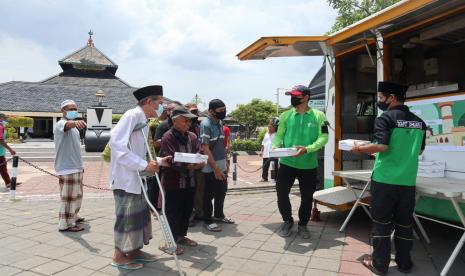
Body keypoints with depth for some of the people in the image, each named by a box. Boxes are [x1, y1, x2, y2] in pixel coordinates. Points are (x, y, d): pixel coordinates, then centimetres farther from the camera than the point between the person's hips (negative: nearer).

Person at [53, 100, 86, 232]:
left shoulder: (73, 127, 17)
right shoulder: (60, 124, -12)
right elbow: (68, 125, -40)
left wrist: (80, 165, 24)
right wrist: (75, 122, -63)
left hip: (76, 167, 10)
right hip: (67, 168, -10)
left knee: (76, 195, 20)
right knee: (69, 197, -3)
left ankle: (72, 217, 35)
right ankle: (65, 224, 6)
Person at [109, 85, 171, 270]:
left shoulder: (143, 121, 13)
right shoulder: (132, 115, -15)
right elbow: (116, 144, -25)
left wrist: (158, 161, 8)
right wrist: (144, 165, -25)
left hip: (137, 178, 9)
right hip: (126, 178, -9)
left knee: (140, 214, 14)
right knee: (127, 216, 0)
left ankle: (134, 251, 28)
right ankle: (119, 256, 16)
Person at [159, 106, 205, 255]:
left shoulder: (192, 136, 10)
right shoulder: (168, 137, -12)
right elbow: (171, 161, -20)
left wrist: (199, 163, -19)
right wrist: (188, 166, -31)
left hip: (189, 181, 7)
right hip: (173, 182, -7)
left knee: (187, 210, 17)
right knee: (173, 212, 2)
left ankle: (181, 235, 34)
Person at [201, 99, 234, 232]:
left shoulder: (219, 123, 8)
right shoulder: (206, 124, -17)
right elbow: (205, 149, -21)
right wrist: (215, 168, -23)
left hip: (222, 165, 8)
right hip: (211, 167, -8)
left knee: (222, 191, 18)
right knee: (209, 194, 4)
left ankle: (219, 215, 36)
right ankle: (207, 220, 18)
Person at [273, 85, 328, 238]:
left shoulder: (318, 115, -2)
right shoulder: (286, 115, 4)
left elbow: (323, 137, -8)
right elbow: (279, 135, 4)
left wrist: (307, 149, -23)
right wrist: (274, 147, -17)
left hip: (308, 165, -1)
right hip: (287, 163, 1)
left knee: (307, 197, 11)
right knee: (281, 193, 3)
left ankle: (302, 225, 33)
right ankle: (287, 221, 28)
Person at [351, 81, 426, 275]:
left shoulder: (385, 118, -11)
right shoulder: (419, 122, 10)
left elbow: (381, 146, -21)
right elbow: (419, 150, 19)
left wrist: (359, 149, -6)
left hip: (385, 179, -5)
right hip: (408, 181, 6)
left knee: (382, 223, 6)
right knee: (404, 223, 15)